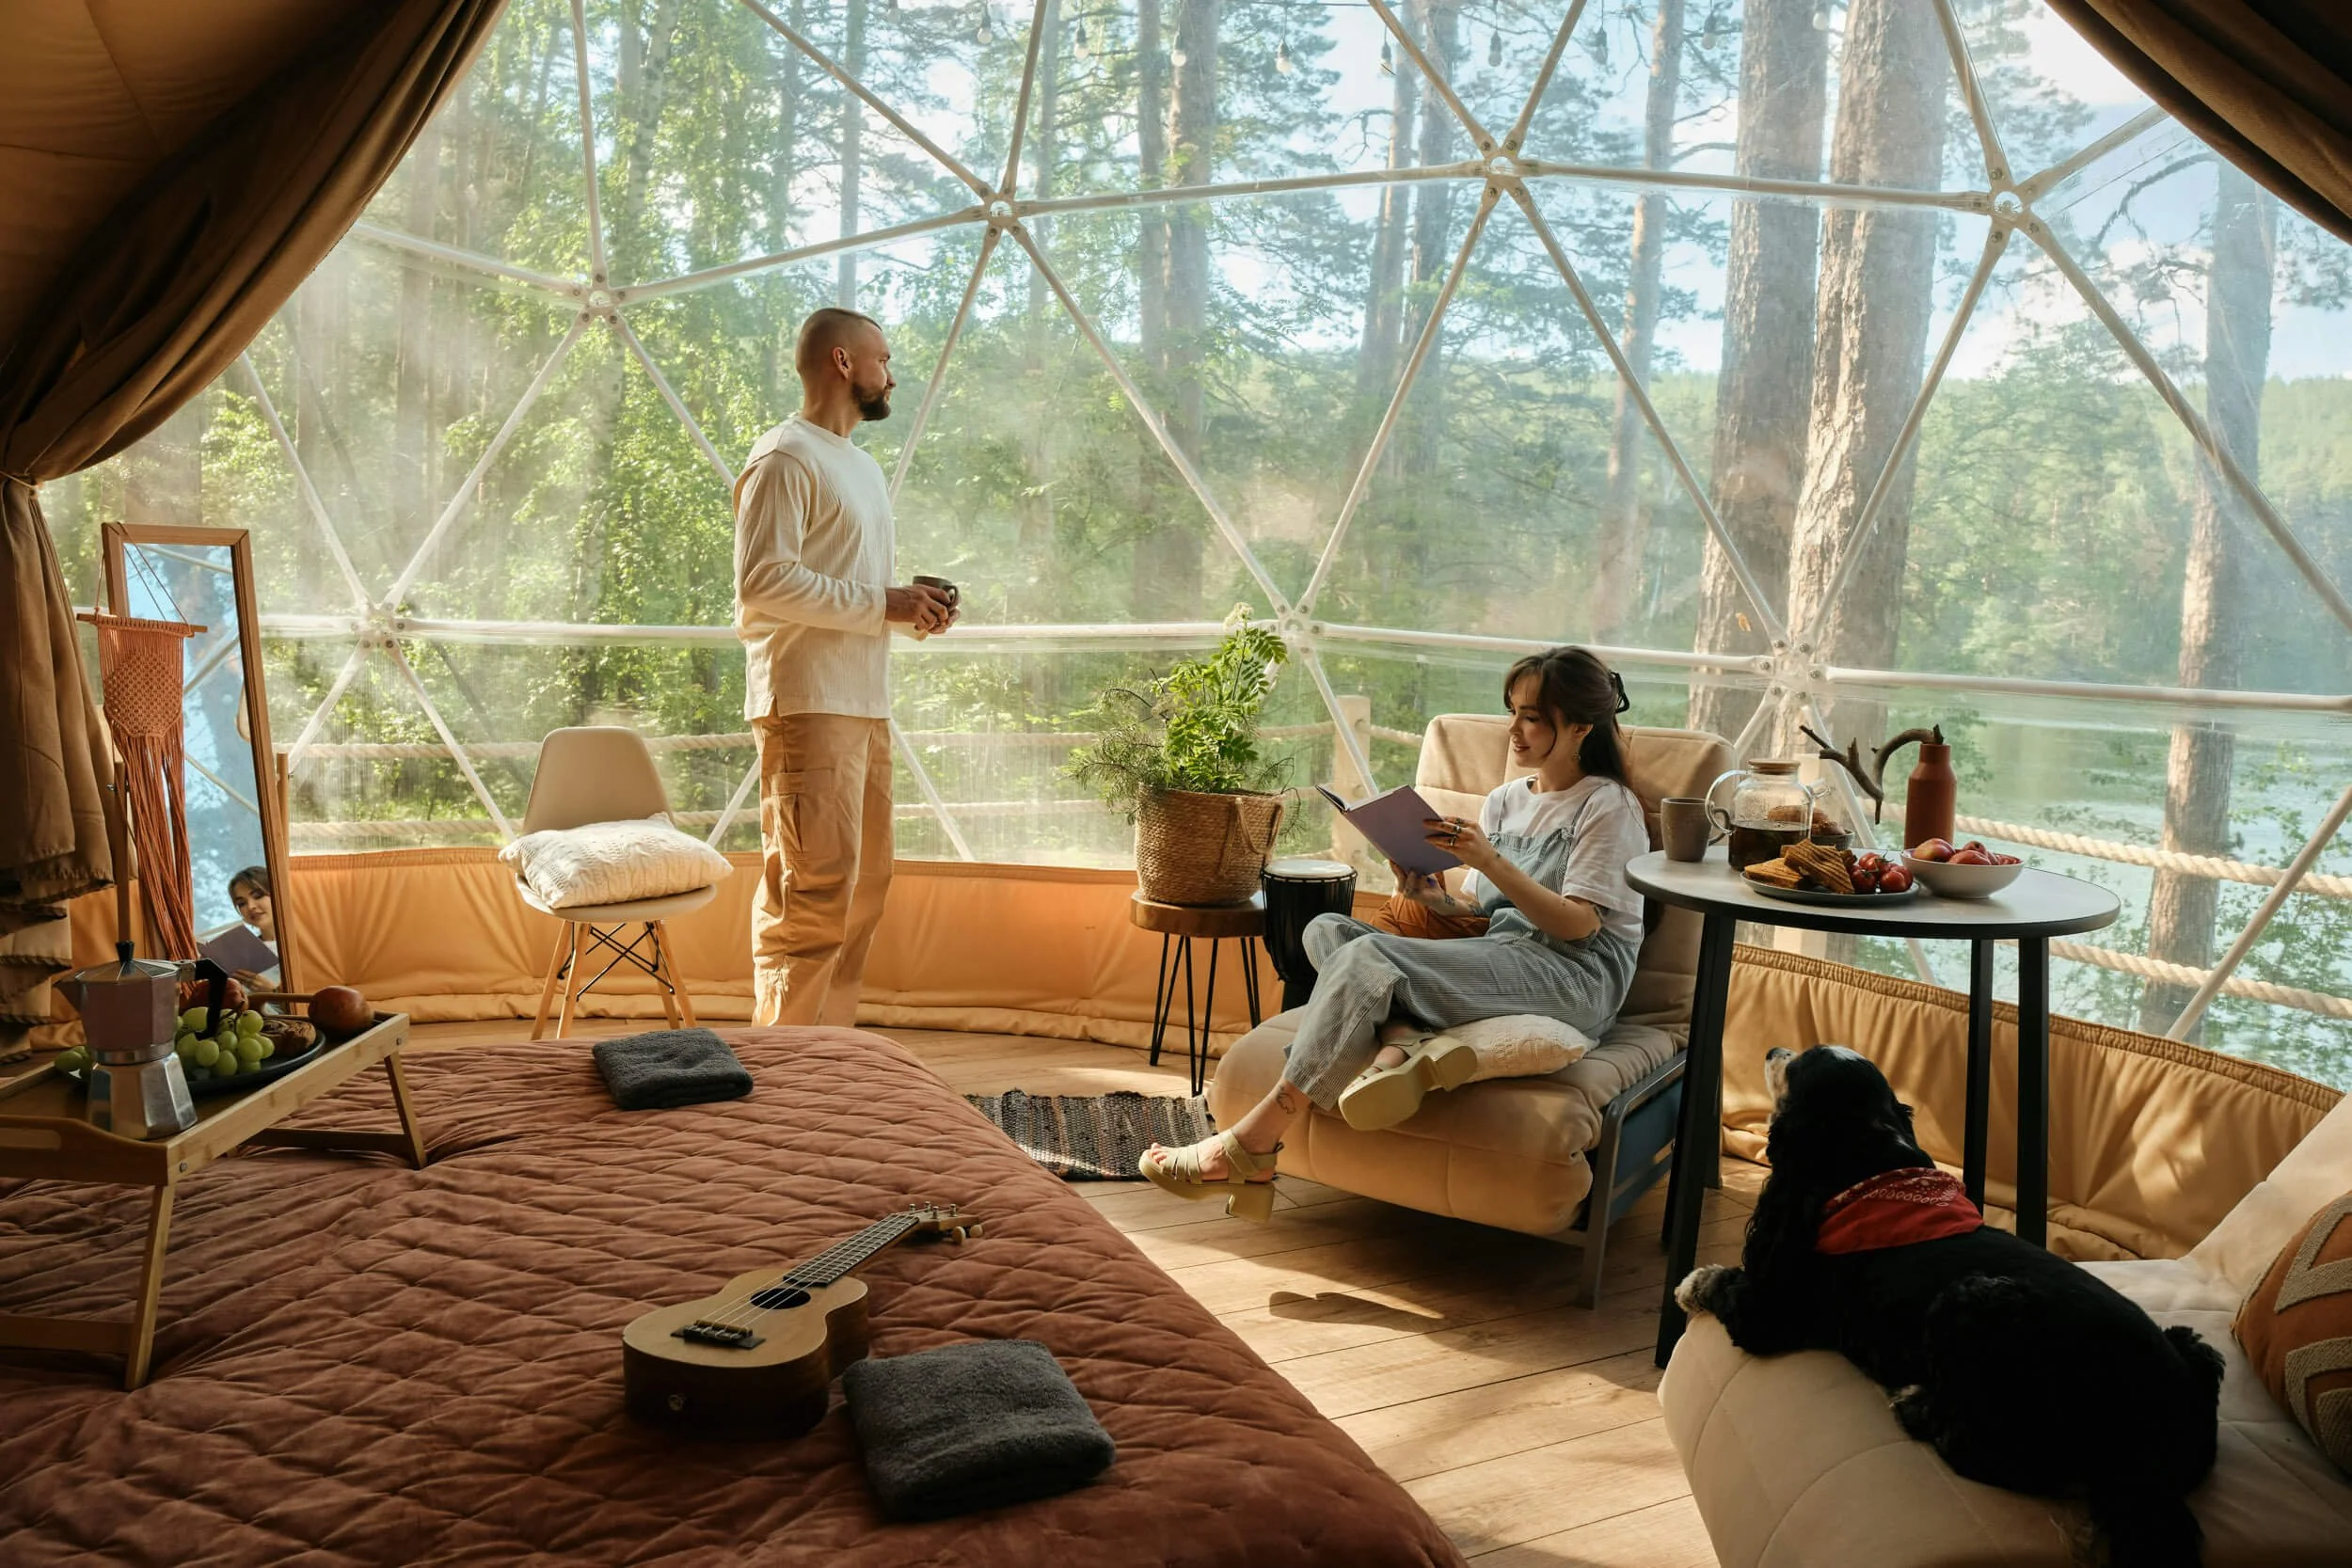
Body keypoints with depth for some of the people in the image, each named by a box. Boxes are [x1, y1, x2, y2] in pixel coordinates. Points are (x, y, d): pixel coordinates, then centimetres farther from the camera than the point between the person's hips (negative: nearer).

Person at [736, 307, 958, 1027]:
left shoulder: (862, 466, 24)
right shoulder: (785, 457, -7)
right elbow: (763, 580, -18)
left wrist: (914, 604, 10)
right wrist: (881, 605, -16)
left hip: (864, 704, 10)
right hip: (808, 704, -10)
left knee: (864, 885, 12)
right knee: (815, 894, -11)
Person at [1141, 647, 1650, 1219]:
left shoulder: (1609, 806, 3)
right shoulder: (1504, 801, 23)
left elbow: (1577, 924, -8)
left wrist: (1489, 859, -16)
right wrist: (1429, 895, -3)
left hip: (1573, 979, -7)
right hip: (1496, 957, 8)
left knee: (1368, 956, -28)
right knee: (1326, 928, -10)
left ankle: (1249, 1148, -30)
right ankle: (1398, 1049, -38)